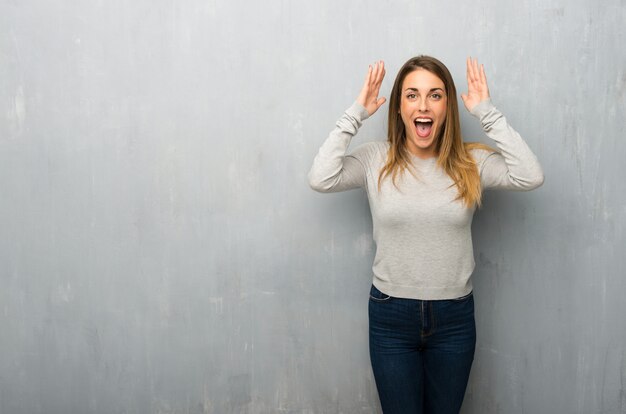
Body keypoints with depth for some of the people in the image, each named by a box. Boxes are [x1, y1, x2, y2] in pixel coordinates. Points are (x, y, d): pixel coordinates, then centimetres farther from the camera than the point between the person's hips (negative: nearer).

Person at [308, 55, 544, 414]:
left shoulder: (471, 162, -4)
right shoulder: (376, 159, -6)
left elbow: (531, 176, -19)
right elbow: (321, 179, -20)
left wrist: (488, 113, -16)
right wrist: (355, 115, -16)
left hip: (454, 317, 1)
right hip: (390, 316, -1)